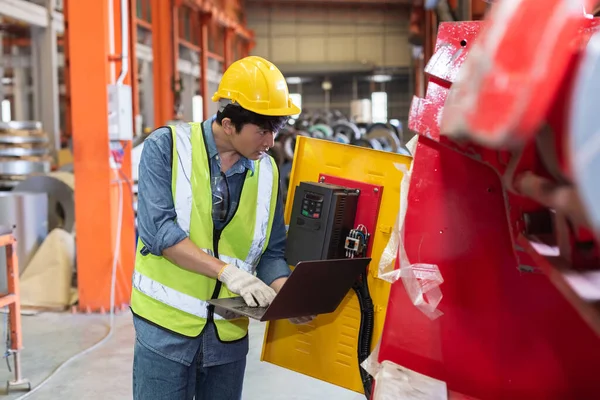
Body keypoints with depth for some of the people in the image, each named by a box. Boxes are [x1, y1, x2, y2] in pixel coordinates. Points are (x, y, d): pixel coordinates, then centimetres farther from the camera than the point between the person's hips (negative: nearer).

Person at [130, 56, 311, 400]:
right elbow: (157, 228, -19)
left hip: (229, 333, 4)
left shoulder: (267, 171, 2)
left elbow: (271, 253, 6)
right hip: (167, 326, -3)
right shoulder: (167, 147, -9)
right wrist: (225, 270, -27)